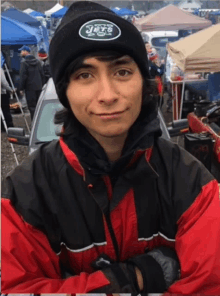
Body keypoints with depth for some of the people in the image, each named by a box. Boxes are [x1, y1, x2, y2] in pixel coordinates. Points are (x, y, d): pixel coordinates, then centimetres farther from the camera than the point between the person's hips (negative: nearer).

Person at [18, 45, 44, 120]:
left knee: (32, 106, -4)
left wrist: (21, 88, -8)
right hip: (38, 87, 7)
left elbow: (23, 76, -12)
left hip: (30, 88, -7)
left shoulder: (24, 62, -8)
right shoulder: (37, 61, 13)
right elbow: (42, 75, 14)